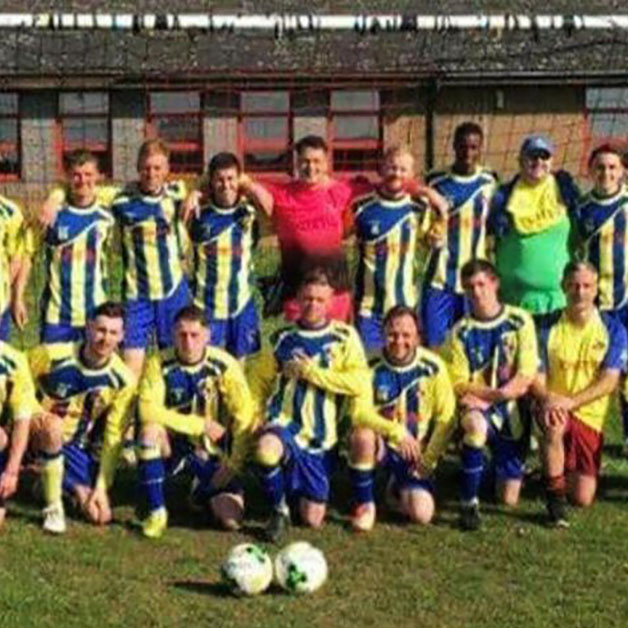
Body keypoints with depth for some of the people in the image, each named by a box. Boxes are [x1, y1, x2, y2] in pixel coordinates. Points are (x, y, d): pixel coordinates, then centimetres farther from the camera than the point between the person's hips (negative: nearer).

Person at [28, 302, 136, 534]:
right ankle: (53, 507, -22)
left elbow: (113, 436, -7)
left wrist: (101, 487, -8)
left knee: (99, 514, -8)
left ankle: (73, 488, 26)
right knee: (53, 426, -39)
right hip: (40, 437, -3)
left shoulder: (123, 380, -11)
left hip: (79, 448, 3)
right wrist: (34, 413, -21)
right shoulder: (51, 355, -18)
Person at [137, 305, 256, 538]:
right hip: (173, 447, 0)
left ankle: (203, 491, 21)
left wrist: (234, 463, -16)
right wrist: (200, 425, -23)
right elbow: (149, 411, -23)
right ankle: (156, 512, -18)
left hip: (212, 452, 0)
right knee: (150, 430, -35)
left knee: (231, 519, -17)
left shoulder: (224, 365, -10)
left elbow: (245, 417, -11)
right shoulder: (158, 365, -11)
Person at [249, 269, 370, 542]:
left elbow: (359, 382, -14)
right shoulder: (283, 338, 4)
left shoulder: (344, 336, -2)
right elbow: (258, 379, 13)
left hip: (320, 436, 1)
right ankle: (279, 509, -9)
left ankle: (300, 491, 41)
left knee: (313, 519, 4)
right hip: (284, 424, 0)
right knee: (266, 451, -39)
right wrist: (256, 417, -1)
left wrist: (311, 372, -15)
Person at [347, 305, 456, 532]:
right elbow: (359, 413, -21)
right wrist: (396, 432, -35)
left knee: (421, 514, -18)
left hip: (416, 453, 1)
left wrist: (428, 460, -8)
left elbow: (446, 419, -3)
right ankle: (364, 504, -12)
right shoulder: (372, 368, -9)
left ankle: (400, 487, 20)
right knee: (362, 436, -36)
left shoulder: (432, 367, -7)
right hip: (382, 446, -1)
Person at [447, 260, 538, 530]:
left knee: (509, 499, 2)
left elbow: (526, 375, -8)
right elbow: (459, 384, -7)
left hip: (513, 410, 1)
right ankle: (469, 503, -24)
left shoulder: (519, 320, -2)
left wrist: (489, 397, -18)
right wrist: (503, 390, -18)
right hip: (478, 406, -1)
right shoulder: (461, 331, -2)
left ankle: (508, 470, 38)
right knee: (475, 425, -40)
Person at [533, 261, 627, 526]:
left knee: (583, 499, -3)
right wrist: (547, 399, -28)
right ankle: (555, 495, -20)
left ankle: (559, 472, 34)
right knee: (554, 425, -40)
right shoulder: (549, 327, -1)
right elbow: (536, 375, -4)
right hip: (555, 409, -1)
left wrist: (571, 401, -24)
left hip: (589, 417, 1)